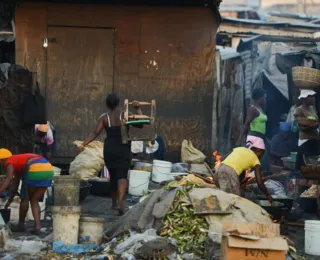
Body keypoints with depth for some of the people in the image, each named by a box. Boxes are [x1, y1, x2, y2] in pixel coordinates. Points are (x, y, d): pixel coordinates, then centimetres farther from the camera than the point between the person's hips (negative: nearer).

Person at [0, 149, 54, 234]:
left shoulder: (9, 163, 10)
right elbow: (14, 187, 40)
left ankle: (21, 225, 24)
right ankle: (37, 227, 4)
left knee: (25, 198, 12)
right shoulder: (18, 164, 35)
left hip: (35, 170, -8)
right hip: (48, 170, 8)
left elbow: (8, 179, -11)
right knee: (34, 200, 17)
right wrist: (9, 202, 45)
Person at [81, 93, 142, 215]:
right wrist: (138, 109, -11)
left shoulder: (104, 117, 2)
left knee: (113, 175, 18)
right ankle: (120, 203, -26)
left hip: (109, 149, 2)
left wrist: (83, 144, -4)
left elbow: (95, 133, -5)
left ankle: (114, 203, 29)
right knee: (122, 175, -7)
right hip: (123, 149, -2)